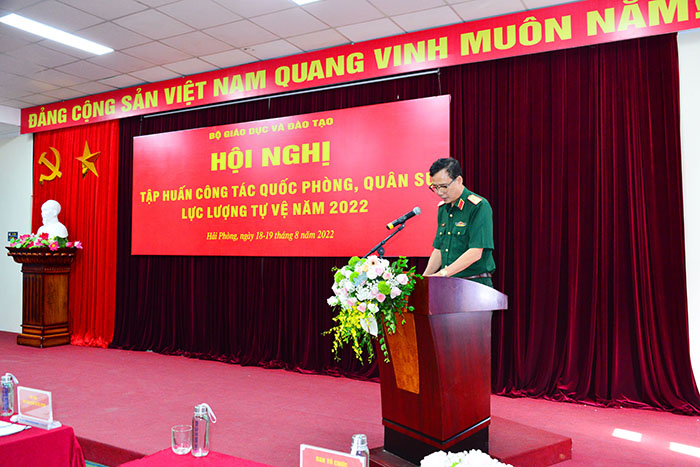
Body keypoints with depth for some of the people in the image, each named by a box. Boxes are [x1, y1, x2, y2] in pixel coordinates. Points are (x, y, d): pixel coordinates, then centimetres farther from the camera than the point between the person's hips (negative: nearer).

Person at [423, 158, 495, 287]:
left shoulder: (479, 206, -9)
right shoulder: (442, 208, 14)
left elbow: (475, 252, -16)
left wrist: (442, 274, -20)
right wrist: (424, 277, 3)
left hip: (476, 284, -6)